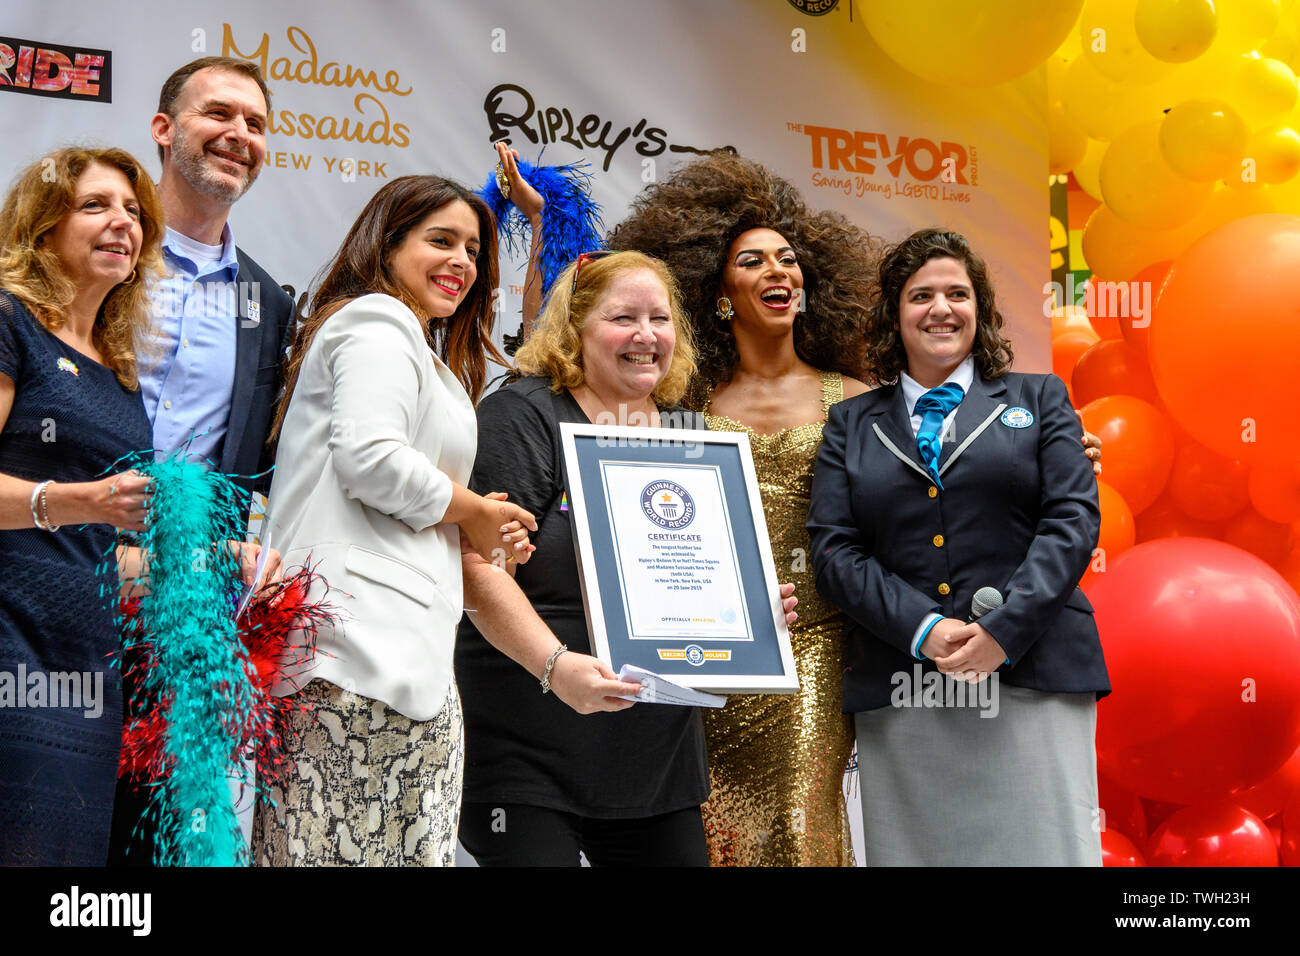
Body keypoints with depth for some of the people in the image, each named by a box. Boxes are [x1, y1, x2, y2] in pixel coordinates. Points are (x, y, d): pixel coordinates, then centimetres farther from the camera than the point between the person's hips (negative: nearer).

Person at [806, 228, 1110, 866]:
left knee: (1044, 848, -3)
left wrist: (1004, 631, -11)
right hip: (899, 693, 1)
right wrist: (923, 631, -11)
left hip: (1034, 681, -1)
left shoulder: (1039, 400, 15)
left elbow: (1074, 519, 2)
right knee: (915, 852, 2)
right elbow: (832, 550, 5)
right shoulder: (851, 424, 16)